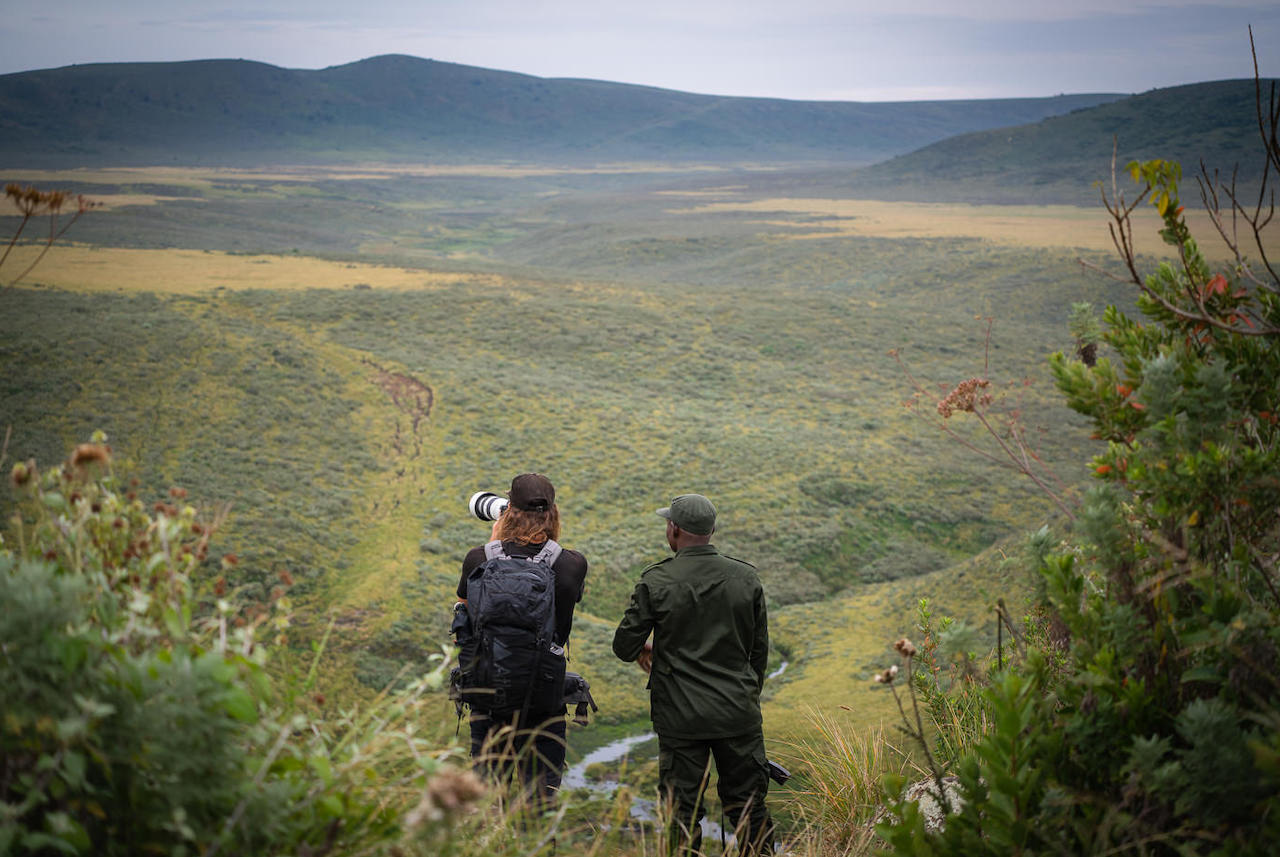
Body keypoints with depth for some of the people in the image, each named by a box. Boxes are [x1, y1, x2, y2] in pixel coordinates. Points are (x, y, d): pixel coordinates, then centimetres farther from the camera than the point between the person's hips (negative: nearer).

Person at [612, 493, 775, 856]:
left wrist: (642, 650, 18)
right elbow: (760, 648, 7)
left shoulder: (656, 581, -10)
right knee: (749, 808, 13)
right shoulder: (746, 577, 0)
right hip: (739, 712, 2)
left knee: (683, 813, 8)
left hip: (682, 717, -2)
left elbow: (624, 646, -5)